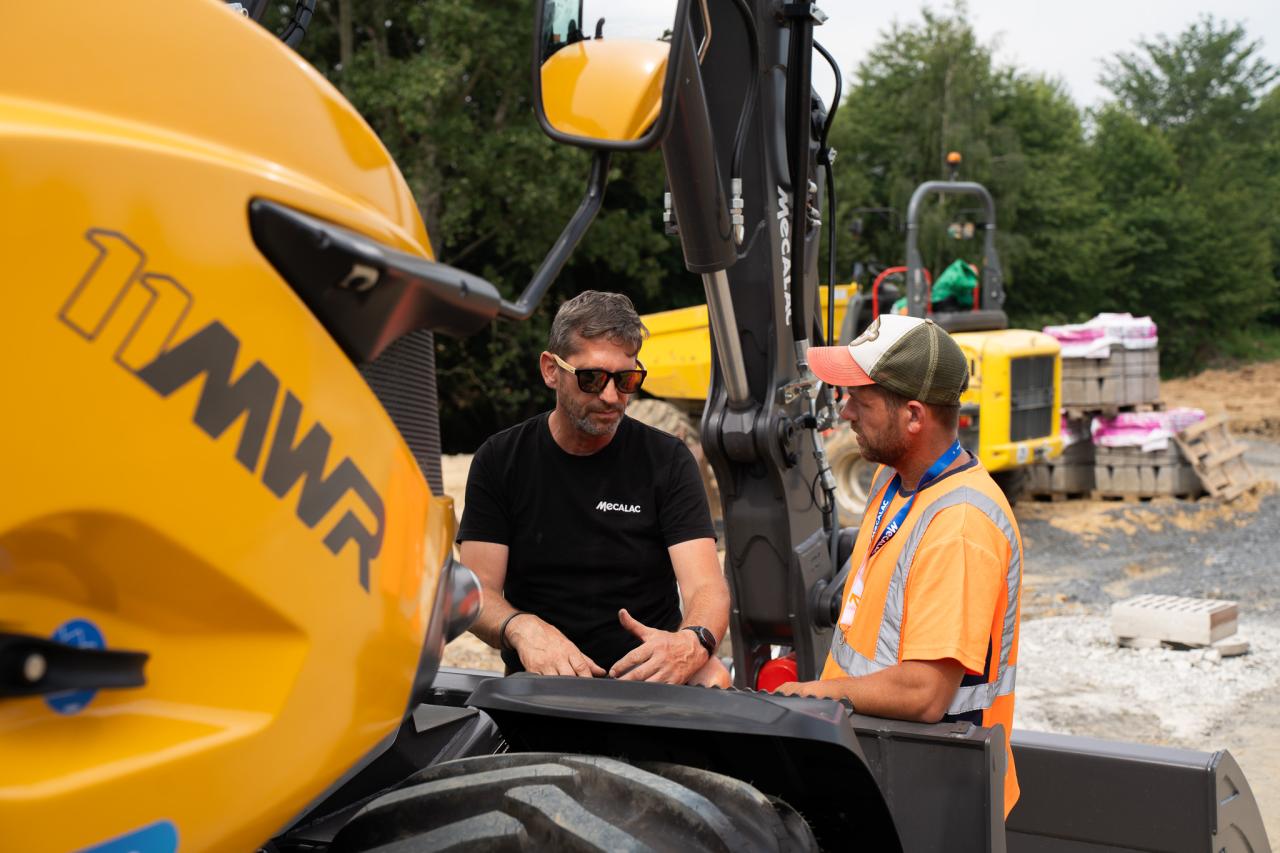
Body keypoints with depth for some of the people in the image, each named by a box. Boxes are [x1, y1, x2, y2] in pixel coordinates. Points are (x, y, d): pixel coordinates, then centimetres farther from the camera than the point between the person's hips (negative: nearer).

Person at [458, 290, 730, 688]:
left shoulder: (667, 459, 2)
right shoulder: (499, 461, 3)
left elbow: (707, 587, -9)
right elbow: (478, 591, -4)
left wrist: (693, 643, -35)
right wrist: (522, 628, -29)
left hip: (647, 668, 0)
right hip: (539, 678, 1)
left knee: (714, 680, -32)